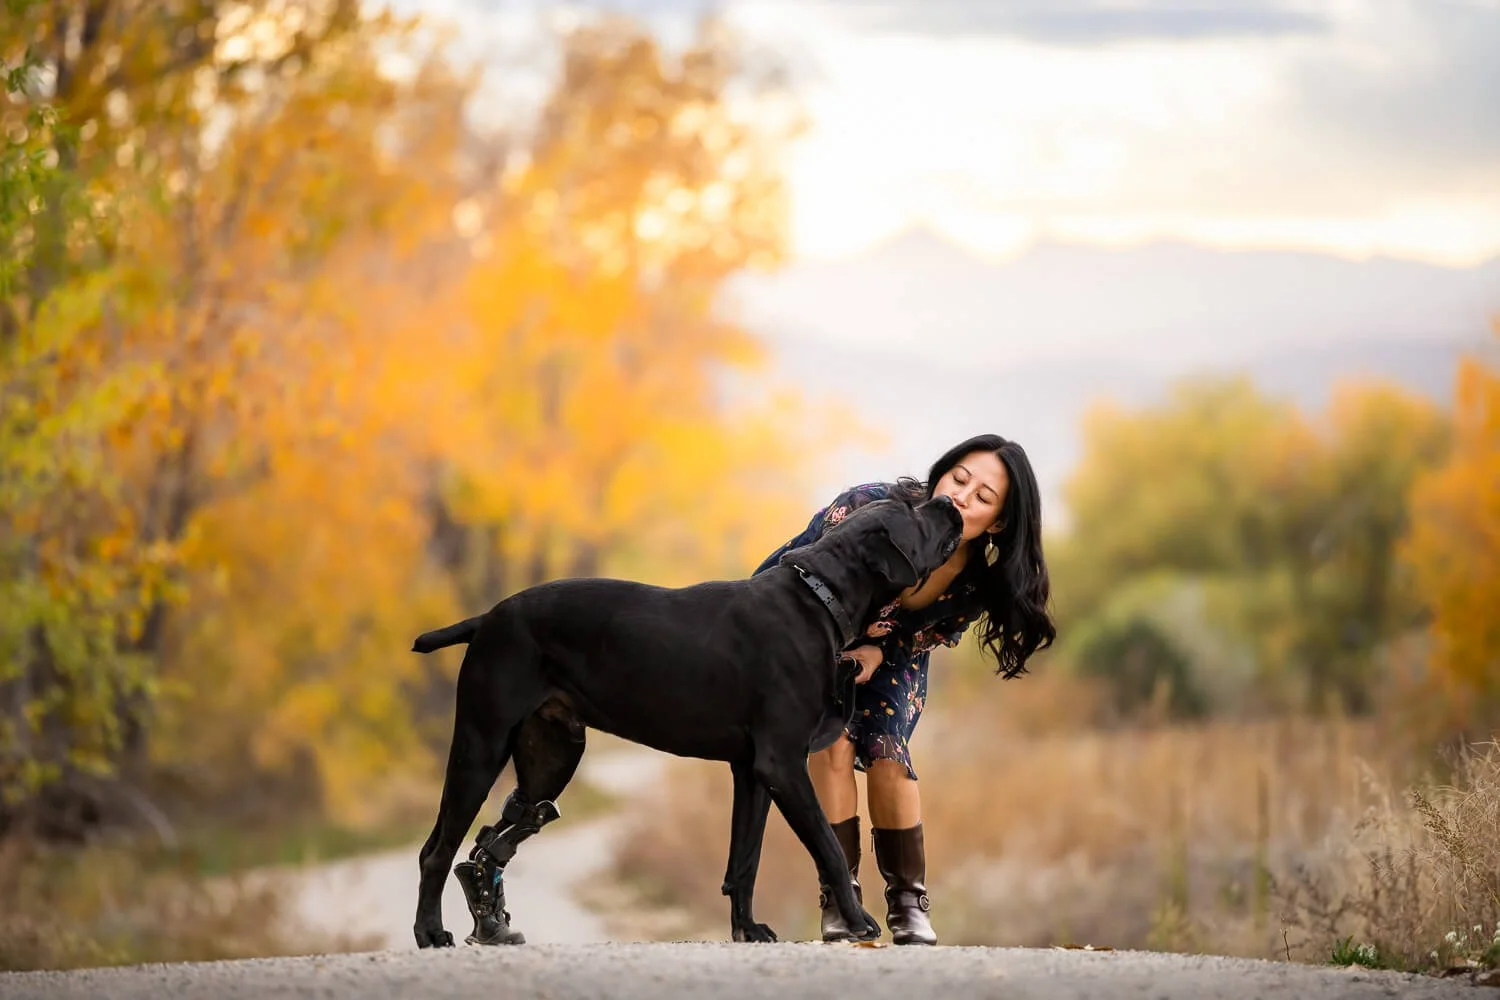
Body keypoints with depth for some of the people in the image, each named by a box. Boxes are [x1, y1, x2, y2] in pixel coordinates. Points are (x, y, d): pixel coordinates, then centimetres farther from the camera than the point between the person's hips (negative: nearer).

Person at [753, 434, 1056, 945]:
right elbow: (785, 567, -27)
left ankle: (908, 903, -1)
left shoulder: (978, 583, -28)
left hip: (894, 655, 2)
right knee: (834, 743, -20)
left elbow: (938, 633, -9)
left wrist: (878, 652, -24)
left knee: (887, 756, -16)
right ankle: (839, 897, -11)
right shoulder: (871, 507, -39)